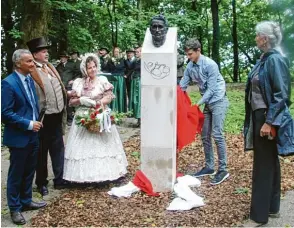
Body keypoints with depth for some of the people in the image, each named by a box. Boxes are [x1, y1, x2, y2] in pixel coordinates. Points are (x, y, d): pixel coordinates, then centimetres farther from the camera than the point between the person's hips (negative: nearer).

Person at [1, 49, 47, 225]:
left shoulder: (30, 79, 7)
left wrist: (36, 121, 6)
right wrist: (28, 124, -20)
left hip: (33, 135, 7)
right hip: (18, 137, -7)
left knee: (29, 171, 18)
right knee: (16, 174, 7)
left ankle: (26, 201, 35)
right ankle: (15, 208, 22)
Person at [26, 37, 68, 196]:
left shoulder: (50, 68, 10)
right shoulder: (31, 72, -15)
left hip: (56, 116, 7)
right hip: (43, 118, -7)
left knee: (58, 149, 16)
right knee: (42, 152, 9)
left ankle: (59, 180, 30)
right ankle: (41, 183, 25)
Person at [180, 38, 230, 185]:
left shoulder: (210, 65, -19)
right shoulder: (190, 67, 0)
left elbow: (211, 89, -20)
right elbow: (182, 86, 4)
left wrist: (198, 104, -24)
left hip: (218, 101, -7)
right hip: (207, 103, 7)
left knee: (217, 135, -11)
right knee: (205, 136, 8)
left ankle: (223, 170, -4)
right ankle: (209, 167, 19)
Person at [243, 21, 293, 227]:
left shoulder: (276, 59, -17)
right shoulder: (266, 58, 11)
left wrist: (269, 122, -22)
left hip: (267, 118, -10)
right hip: (260, 116, 10)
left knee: (263, 165, -2)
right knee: (270, 162, 16)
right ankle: (272, 207, 29)